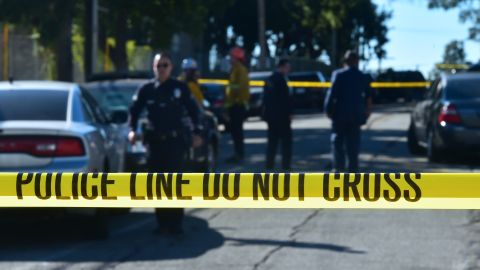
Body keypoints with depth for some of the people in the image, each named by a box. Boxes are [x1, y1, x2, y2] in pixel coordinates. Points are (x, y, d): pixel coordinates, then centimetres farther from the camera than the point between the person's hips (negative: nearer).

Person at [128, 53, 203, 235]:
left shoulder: (180, 88, 2)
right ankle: (162, 222, 12)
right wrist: (132, 129, -4)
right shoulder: (146, 90, 6)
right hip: (155, 141, 2)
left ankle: (175, 223, -4)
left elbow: (193, 110, 7)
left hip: (176, 140, -2)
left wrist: (196, 133, 1)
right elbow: (134, 111, 11)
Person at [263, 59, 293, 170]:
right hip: (281, 116, -8)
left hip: (270, 115, 8)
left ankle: (269, 165, 9)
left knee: (272, 142, 11)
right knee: (286, 141, -2)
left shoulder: (269, 80, 13)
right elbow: (286, 98, -17)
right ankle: (285, 166, -6)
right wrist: (289, 113, -9)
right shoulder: (281, 79, -14)